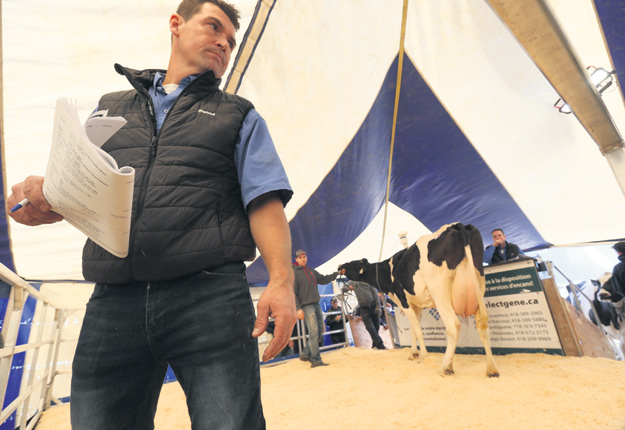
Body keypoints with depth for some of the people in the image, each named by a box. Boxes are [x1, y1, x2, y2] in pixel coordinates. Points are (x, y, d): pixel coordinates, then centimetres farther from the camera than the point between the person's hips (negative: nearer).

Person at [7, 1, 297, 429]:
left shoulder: (239, 116, 14)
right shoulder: (110, 108, 23)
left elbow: (265, 202, 0)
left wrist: (281, 280, -13)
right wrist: (39, 193, -2)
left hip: (210, 294, -2)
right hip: (113, 302, 4)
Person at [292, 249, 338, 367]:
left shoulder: (312, 271, 17)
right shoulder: (294, 273, -5)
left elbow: (323, 279, 22)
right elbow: (293, 292, -10)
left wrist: (337, 273, 14)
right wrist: (298, 308, -17)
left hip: (316, 304, 8)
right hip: (306, 306, -7)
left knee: (320, 329, 8)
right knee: (314, 332, -10)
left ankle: (305, 353, 20)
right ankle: (315, 360, 0)